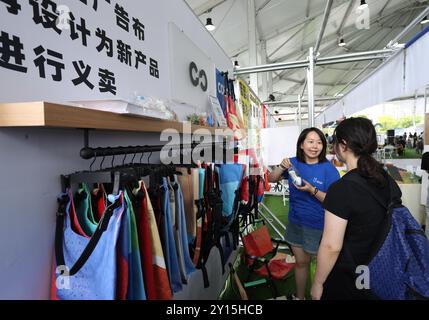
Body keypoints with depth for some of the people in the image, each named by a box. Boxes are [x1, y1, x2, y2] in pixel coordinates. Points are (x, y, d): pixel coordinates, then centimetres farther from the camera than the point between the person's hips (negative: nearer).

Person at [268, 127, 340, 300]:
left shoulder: (329, 169, -16)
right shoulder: (294, 162, -4)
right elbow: (271, 179, 0)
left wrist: (312, 190, -31)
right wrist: (282, 167, -19)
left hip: (318, 226, -4)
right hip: (295, 222, 4)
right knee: (301, 262, 21)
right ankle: (299, 296, 41)